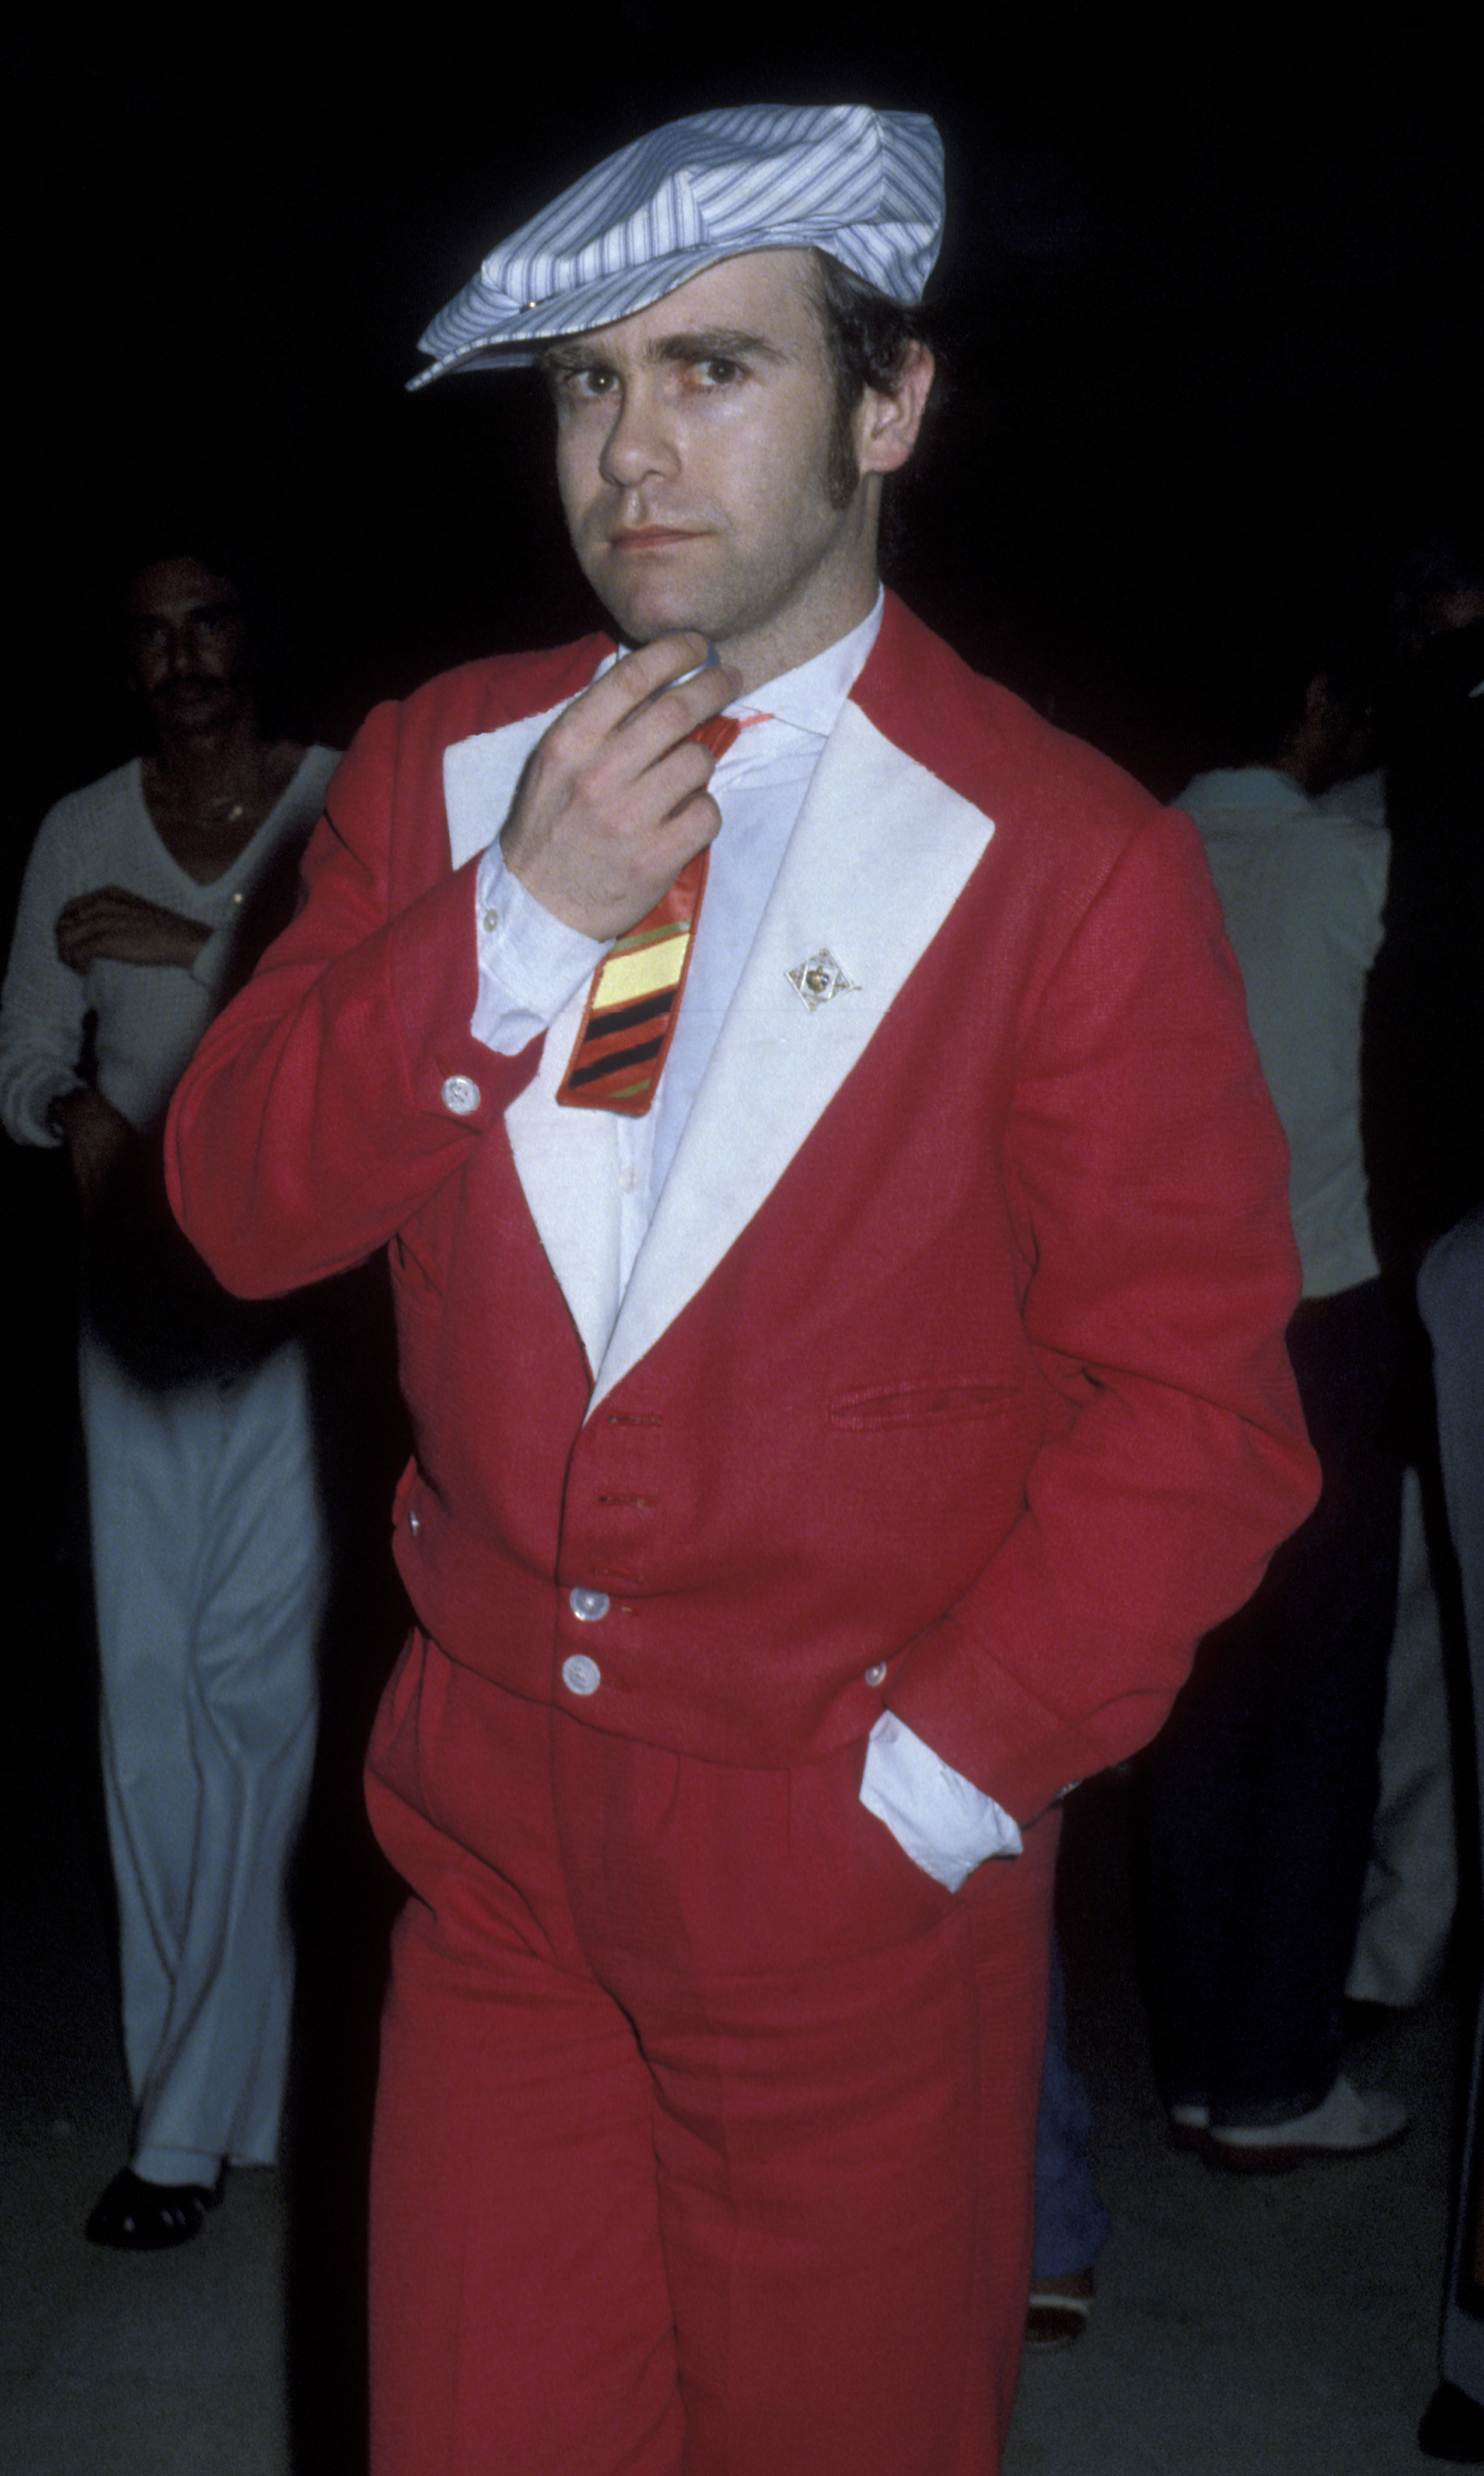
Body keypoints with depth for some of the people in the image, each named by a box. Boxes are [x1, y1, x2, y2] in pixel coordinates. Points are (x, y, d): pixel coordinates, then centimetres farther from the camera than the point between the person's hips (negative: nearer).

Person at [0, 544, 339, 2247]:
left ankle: (192, 2121, 2)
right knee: (147, 1676, 1)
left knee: (254, 1672, -8)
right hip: (141, 1290, 4)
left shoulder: (349, 804, 1)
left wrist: (188, 943, -14)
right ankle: (207, 2078, 14)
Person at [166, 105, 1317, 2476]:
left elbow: (1199, 1407, -9)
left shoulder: (1070, 863, -12)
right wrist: (523, 913, -16)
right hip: (491, 1817, 4)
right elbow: (240, 1206, -4)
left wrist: (941, 1776, -13)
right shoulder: (440, 769, 2)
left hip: (849, 1863, -3)